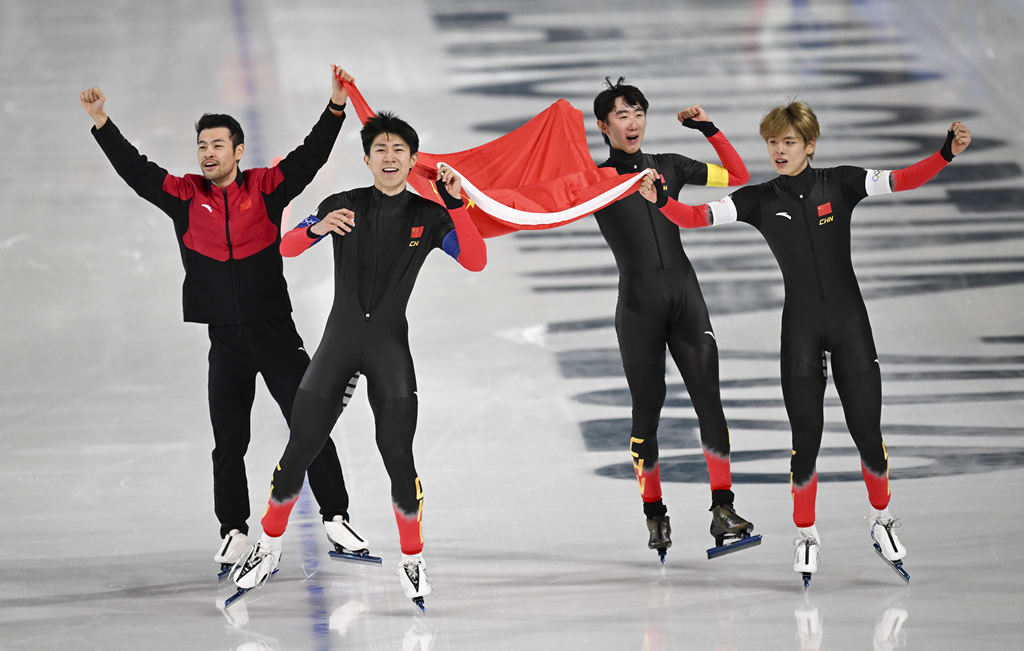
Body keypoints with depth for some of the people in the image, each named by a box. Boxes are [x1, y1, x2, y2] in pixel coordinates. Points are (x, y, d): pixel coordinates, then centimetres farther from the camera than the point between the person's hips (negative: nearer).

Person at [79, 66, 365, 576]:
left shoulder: (265, 189, 0)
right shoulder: (185, 195, 4)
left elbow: (311, 157, -6)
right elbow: (134, 170, -1)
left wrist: (336, 106, -17)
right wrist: (101, 123, -11)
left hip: (276, 332, -1)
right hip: (225, 338, 1)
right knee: (229, 441, 5)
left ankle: (335, 517, 6)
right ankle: (233, 531, 16)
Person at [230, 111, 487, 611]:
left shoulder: (427, 216, 5)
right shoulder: (343, 206, 5)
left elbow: (476, 261, -6)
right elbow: (286, 247, -4)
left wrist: (456, 204, -17)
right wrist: (318, 228, -26)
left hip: (391, 344, -1)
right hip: (340, 338, 1)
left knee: (398, 455, -10)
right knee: (300, 448, -2)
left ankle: (412, 560, 8)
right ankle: (268, 550, 14)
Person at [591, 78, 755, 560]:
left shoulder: (669, 167, 15)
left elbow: (738, 177, 19)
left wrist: (708, 129, 12)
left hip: (685, 295, 2)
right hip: (638, 301, -2)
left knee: (709, 399, -10)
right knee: (647, 409, 0)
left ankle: (723, 512, -14)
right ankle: (655, 515, 10)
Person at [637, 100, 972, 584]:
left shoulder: (840, 184, 1)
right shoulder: (759, 200, 2)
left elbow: (903, 180, -6)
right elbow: (698, 217, -7)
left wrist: (947, 153, -22)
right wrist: (660, 201, -26)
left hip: (850, 319, 0)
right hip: (800, 325, 0)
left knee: (867, 432, -1)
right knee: (806, 439, -2)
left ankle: (881, 522, 23)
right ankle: (806, 537, 15)